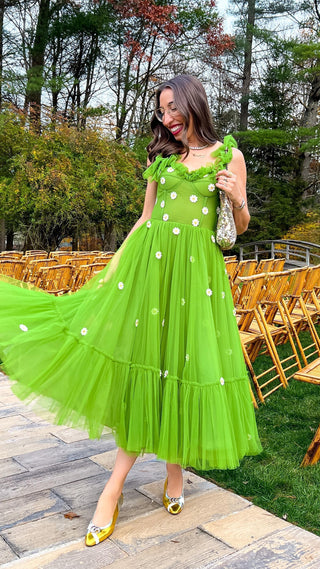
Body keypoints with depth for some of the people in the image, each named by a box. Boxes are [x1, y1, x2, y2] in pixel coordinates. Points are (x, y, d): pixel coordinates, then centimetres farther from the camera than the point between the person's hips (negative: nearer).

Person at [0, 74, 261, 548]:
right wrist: (114, 265, 7)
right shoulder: (160, 156, 13)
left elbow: (240, 227, 8)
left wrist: (237, 198, -13)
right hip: (150, 262, 2)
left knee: (184, 362, 2)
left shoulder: (229, 155, 7)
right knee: (143, 359, 1)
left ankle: (175, 467, 22)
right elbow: (145, 218, 14)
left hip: (199, 270, -1)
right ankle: (114, 490, 11)